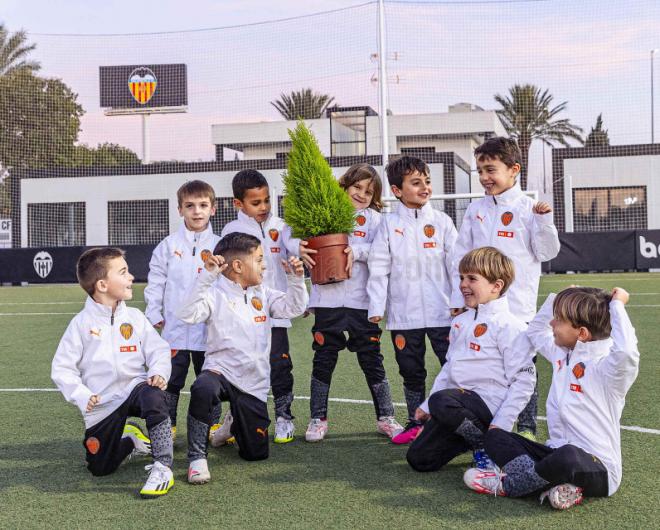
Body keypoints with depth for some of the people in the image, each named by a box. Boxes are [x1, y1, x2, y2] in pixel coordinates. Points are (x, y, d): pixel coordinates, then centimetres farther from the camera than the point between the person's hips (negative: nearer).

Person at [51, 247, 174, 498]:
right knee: (100, 468, 3)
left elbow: (159, 350, 0)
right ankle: (129, 441, 34)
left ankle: (163, 468, -28)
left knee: (152, 395, -36)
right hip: (102, 405, 0)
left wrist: (159, 372, -21)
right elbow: (62, 368, -3)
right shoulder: (82, 323, -4)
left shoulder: (134, 317, 2)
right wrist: (82, 396, -16)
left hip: (135, 387, 0)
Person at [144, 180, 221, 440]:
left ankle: (213, 423, 23)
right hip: (176, 326, 0)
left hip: (209, 327, 0)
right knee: (171, 379, 5)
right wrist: (154, 313, 1)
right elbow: (155, 281, 5)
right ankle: (167, 426, 15)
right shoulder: (169, 245, 1)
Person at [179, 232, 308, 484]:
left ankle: (234, 427, 43)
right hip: (221, 371, -5)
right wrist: (206, 276, -29)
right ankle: (197, 457, -23)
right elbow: (188, 314, -22)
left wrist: (295, 278, -8)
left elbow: (294, 307, 8)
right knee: (203, 389, -42)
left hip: (254, 384, 5)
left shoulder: (263, 294, 11)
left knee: (256, 453, 7)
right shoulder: (215, 294, -7)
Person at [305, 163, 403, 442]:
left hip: (362, 301, 0)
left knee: (371, 359, 7)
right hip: (327, 298, 0)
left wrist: (356, 251, -19)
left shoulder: (374, 218, 7)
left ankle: (385, 417, 18)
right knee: (323, 360, 8)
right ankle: (318, 419, 18)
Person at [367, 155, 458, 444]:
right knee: (411, 372, 13)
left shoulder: (441, 221, 2)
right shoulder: (389, 225, 1)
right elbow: (379, 268, 0)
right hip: (403, 314, 1)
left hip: (441, 311, -1)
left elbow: (456, 262, 2)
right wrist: (376, 306, -5)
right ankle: (415, 423, 26)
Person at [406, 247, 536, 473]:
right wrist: (426, 406, 18)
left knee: (441, 401, -37)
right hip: (459, 399, 8)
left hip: (487, 403, -8)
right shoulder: (461, 321, 15)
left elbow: (524, 379, -14)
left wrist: (501, 424, -19)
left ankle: (486, 446, -12)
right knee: (418, 459, 2)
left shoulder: (510, 327, -11)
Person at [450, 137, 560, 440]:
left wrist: (544, 221, -18)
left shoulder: (528, 209, -3)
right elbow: (462, 256, 10)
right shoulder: (475, 210, 7)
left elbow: (547, 252, -4)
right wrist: (459, 299, 7)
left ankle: (527, 428, 16)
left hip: (518, 307, -4)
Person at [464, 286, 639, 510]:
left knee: (568, 455, -42)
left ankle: (505, 485, -15)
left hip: (597, 469, -8)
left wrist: (617, 305, -27)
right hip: (557, 454, 9)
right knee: (495, 437, -1)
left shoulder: (605, 366, -16)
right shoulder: (563, 353, 10)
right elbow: (535, 331, 29)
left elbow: (626, 350, -41)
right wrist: (558, 299, 14)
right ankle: (557, 485, -21)